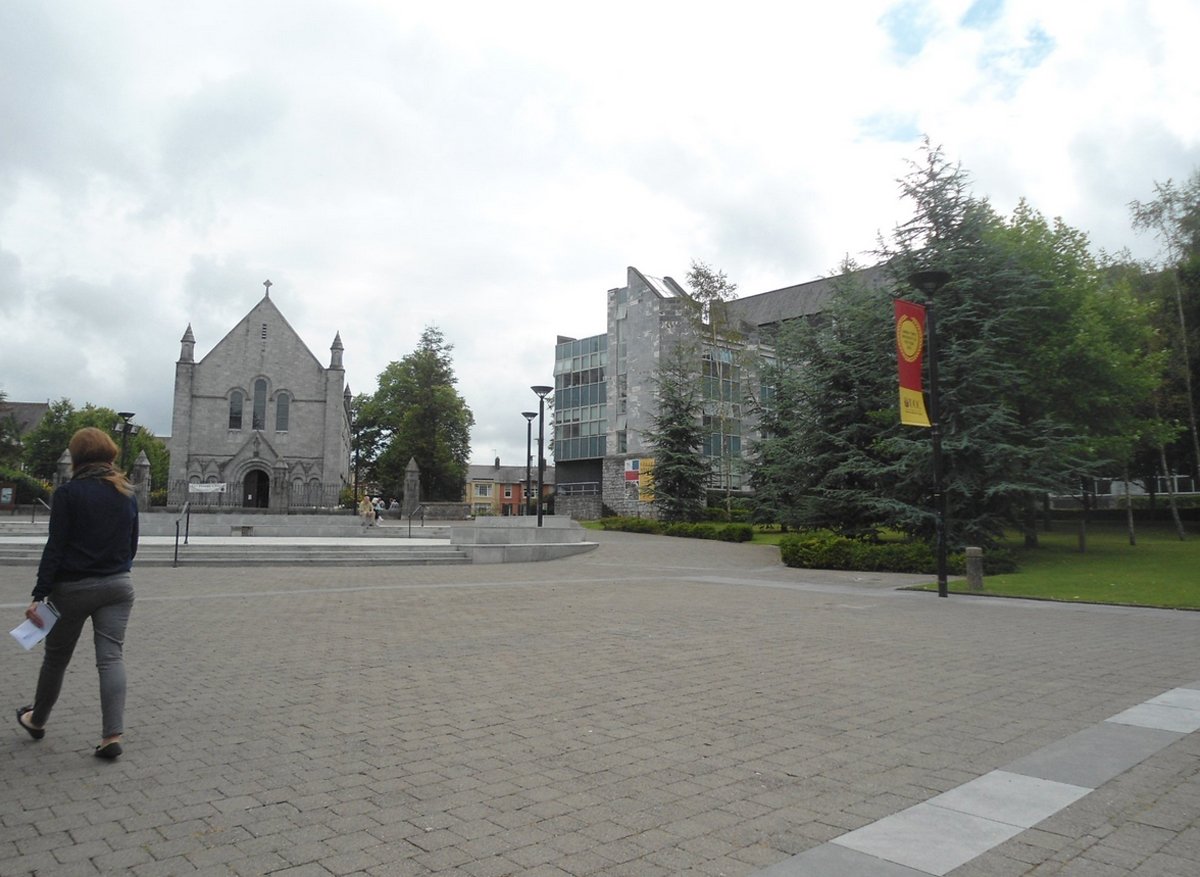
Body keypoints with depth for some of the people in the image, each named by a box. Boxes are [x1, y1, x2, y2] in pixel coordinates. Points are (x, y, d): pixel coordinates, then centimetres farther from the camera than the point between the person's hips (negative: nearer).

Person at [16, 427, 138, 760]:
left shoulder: (68, 493, -10)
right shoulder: (127, 493, 4)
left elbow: (55, 546, -13)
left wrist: (39, 595, -11)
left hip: (73, 588, -3)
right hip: (118, 586, 3)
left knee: (56, 656, 16)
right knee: (112, 657, 0)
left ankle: (37, 720, 37)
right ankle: (112, 735, -6)